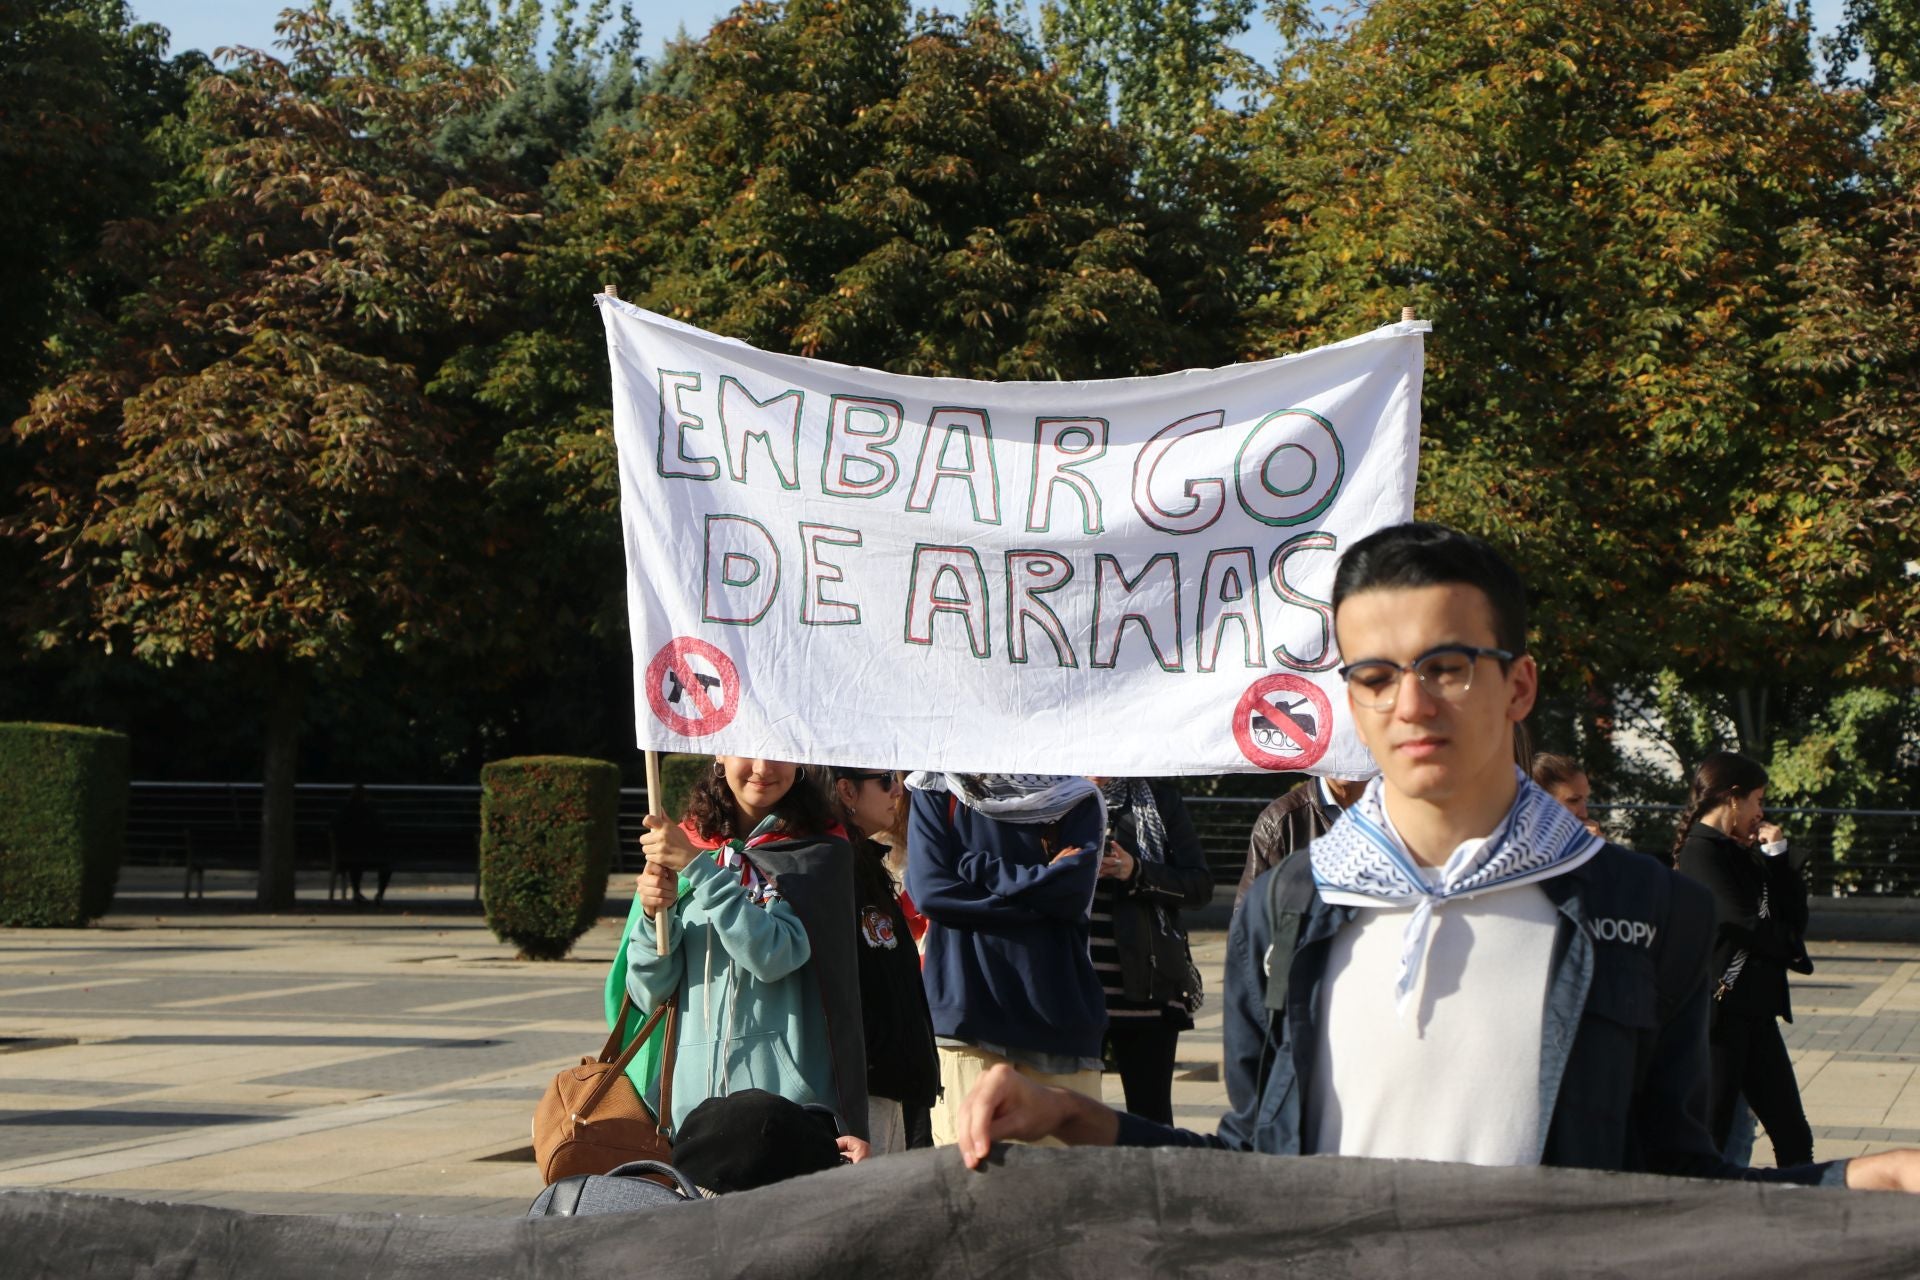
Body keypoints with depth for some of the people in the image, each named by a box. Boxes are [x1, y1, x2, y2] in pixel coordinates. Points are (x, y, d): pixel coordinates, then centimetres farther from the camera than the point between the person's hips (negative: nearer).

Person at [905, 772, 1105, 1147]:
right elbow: (930, 890, -6)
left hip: (1058, 1009, 1)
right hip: (966, 1001, -1)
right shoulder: (934, 791, 7)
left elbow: (1075, 890, -6)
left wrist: (972, 867, -3)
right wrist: (1041, 885, -5)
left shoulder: (1077, 798, 9)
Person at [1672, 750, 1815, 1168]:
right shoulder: (1703, 854, -13)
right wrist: (1791, 946, 0)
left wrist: (1777, 854, 1)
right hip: (1719, 1011, -9)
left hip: (1756, 1011, 9)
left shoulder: (1742, 854, 15)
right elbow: (1750, 929, -19)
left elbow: (1794, 917, 10)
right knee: (1709, 1138, -4)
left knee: (1793, 1137, 8)